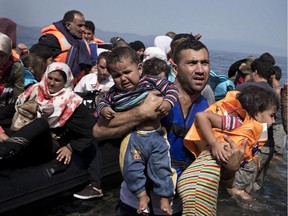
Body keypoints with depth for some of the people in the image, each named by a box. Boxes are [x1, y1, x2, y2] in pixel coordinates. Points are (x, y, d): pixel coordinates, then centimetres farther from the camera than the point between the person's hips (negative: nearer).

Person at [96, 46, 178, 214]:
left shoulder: (150, 82, -4)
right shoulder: (115, 93, 3)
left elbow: (171, 88, -2)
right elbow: (103, 102, 18)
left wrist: (168, 102, -20)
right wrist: (103, 109, -5)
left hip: (156, 134, -2)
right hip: (132, 136, 2)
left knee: (161, 168, -1)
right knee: (131, 168, -3)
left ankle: (165, 199, 18)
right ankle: (142, 196, 21)